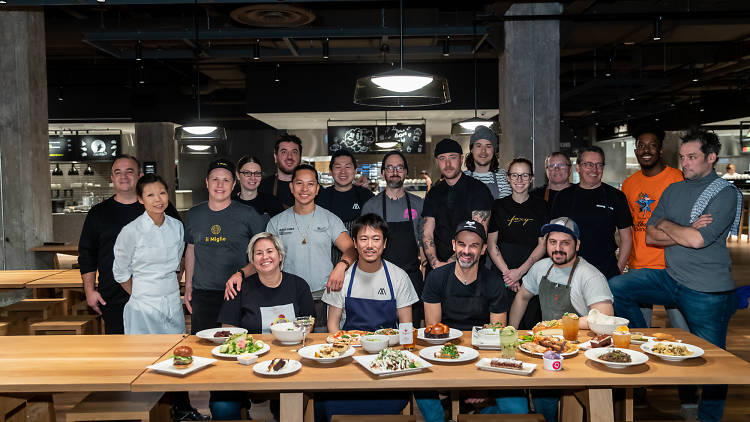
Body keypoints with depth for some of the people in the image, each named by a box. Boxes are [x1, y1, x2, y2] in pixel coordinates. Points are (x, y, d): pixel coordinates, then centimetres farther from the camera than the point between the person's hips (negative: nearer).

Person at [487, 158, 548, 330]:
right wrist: (506, 272, -9)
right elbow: (491, 244, 3)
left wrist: (520, 271, -10)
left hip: (532, 273, 0)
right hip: (502, 276, 0)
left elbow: (543, 244, 1)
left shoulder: (540, 206, 6)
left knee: (530, 325, -1)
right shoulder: (499, 206, 7)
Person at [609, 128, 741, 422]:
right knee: (615, 288, -8)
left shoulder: (725, 193, -9)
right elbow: (649, 236, 4)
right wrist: (687, 231, -11)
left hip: (707, 291, -6)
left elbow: (697, 240, -22)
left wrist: (666, 225, -5)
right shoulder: (673, 190, 9)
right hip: (670, 279, 6)